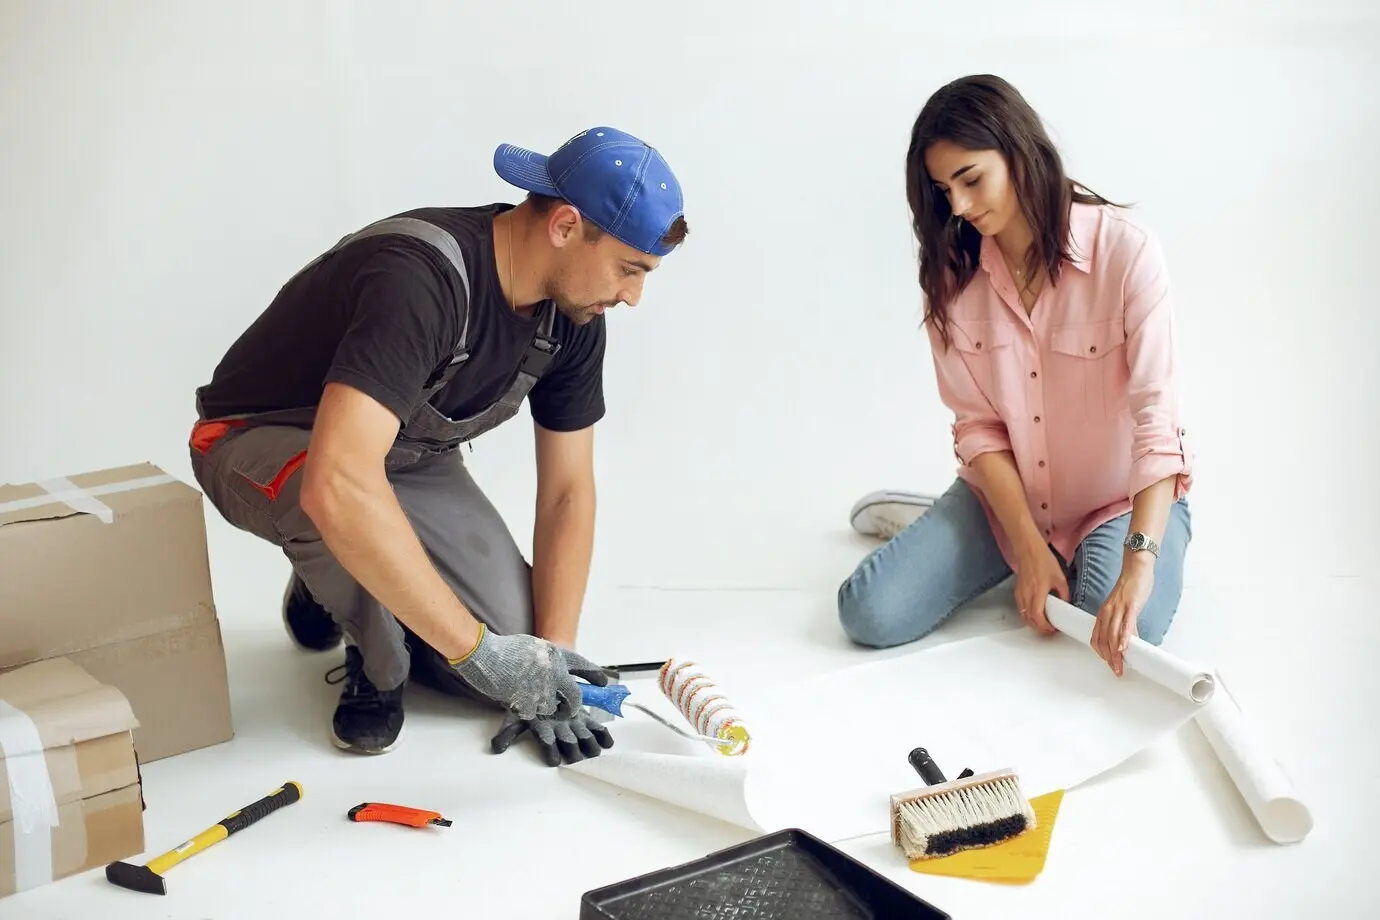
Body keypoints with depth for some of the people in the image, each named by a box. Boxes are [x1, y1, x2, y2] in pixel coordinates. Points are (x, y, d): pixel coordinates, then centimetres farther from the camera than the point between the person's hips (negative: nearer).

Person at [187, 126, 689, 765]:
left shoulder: (572, 316, -12)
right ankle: (374, 663, -7)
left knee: (517, 648, -11)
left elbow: (567, 492, -5)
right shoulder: (420, 277, -37)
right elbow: (337, 486, -49)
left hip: (407, 459, 7)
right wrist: (477, 649, -44)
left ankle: (335, 588, 16)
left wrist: (550, 660, -14)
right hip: (261, 445, -6)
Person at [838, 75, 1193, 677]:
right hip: (1004, 494, 2)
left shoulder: (1125, 249, -19)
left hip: (1126, 498, -2)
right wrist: (1029, 549, -17)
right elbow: (978, 424, -7)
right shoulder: (951, 271, -7)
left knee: (1120, 637, -30)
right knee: (871, 615, -15)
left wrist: (1138, 565, -37)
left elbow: (1157, 417, -26)